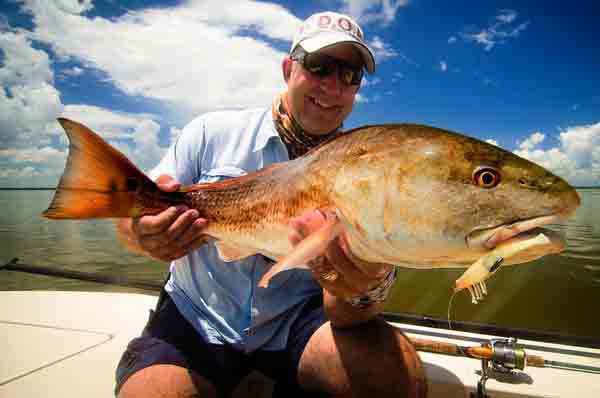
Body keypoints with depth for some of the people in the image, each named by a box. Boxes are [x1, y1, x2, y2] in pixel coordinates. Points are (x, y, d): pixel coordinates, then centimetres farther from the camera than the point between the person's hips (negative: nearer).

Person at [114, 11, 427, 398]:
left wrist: (362, 290, -37)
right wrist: (144, 233, -25)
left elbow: (345, 316, -12)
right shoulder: (213, 132, -5)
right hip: (196, 319, 1)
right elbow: (131, 216, 0)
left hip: (298, 321, 1)